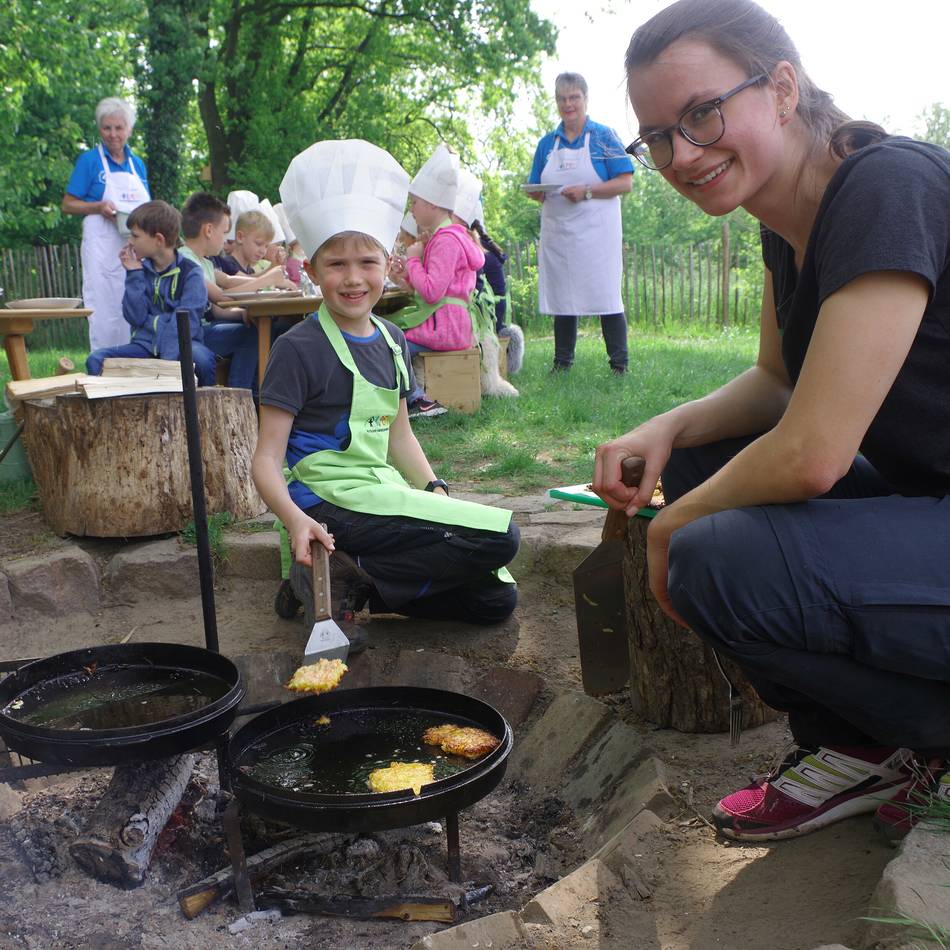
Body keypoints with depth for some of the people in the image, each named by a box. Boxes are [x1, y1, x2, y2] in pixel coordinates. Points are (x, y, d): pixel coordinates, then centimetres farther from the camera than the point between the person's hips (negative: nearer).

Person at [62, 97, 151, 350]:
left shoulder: (137, 164, 15)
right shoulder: (89, 160, 2)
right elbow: (68, 205, 1)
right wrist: (100, 207, -15)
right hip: (103, 245, -5)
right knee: (104, 311, -6)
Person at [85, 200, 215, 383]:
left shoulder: (190, 272, -4)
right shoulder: (141, 271, 9)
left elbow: (186, 321, -14)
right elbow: (135, 318, 0)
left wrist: (168, 358, -27)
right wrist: (134, 275, -3)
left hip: (181, 343, -4)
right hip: (145, 344, 4)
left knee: (201, 358, -37)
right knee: (96, 359, -19)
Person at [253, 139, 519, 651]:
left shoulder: (391, 341, 11)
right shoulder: (300, 349, -11)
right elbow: (267, 460, -13)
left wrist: (435, 491, 6)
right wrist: (295, 519, -32)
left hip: (383, 496, 8)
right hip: (333, 506, -8)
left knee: (495, 599, 3)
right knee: (499, 536, -17)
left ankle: (353, 580, 2)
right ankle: (349, 579, -11)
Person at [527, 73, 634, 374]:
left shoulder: (603, 137, 1)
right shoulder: (548, 143, 14)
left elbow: (625, 183, -5)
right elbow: (536, 189, 18)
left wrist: (586, 191, -17)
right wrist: (536, 193, -6)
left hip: (596, 233, -4)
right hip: (557, 233, 5)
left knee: (606, 297, -6)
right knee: (561, 298, 7)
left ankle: (619, 367, 0)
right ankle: (562, 364, 15)